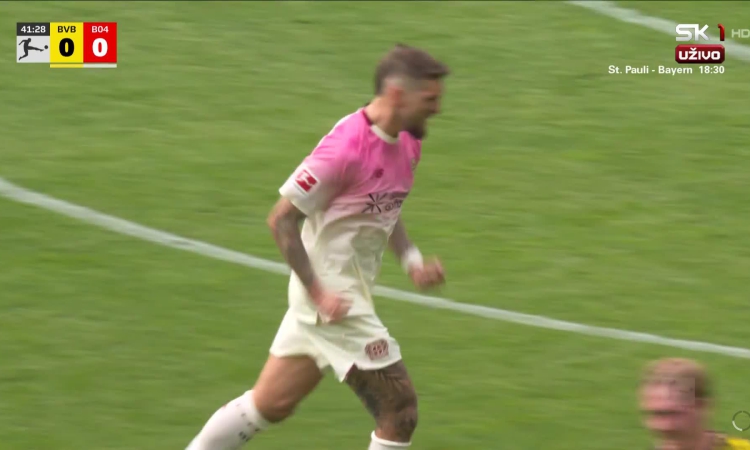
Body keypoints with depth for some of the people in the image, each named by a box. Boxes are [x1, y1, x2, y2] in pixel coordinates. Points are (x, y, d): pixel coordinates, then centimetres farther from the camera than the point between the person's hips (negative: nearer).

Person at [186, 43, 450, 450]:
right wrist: (318, 293, -21)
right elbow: (281, 220, -19)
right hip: (334, 300, -9)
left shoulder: (406, 145, 5)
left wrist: (411, 260, 6)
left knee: (271, 404, 15)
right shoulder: (346, 147, -23)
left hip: (352, 293, 9)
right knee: (400, 410, -6)